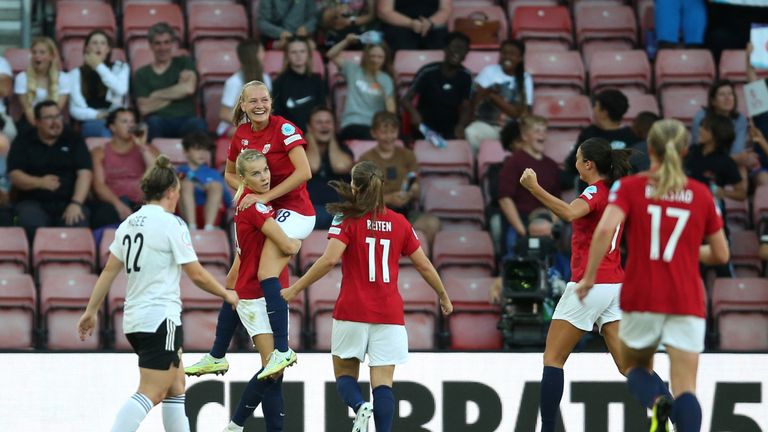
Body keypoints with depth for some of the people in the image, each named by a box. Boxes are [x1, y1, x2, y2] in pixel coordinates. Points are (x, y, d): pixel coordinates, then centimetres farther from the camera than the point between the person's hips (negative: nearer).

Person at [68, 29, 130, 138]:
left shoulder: (120, 68, 16)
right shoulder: (76, 74, 14)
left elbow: (121, 90, -7)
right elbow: (76, 109, 5)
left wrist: (99, 66, -3)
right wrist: (98, 115, -13)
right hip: (90, 122, -1)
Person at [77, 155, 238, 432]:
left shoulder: (130, 223, 10)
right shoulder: (171, 224, -10)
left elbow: (109, 271, 12)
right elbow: (197, 275, -7)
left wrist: (91, 310, 17)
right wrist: (227, 295, 8)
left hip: (134, 318, 9)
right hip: (161, 317, -9)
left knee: (176, 387, 16)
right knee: (150, 394, -13)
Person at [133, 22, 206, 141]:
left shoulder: (184, 63, 17)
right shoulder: (142, 74, 16)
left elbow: (189, 88, -3)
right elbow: (144, 108, 1)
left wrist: (157, 95, 4)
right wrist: (177, 93, 2)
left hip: (185, 122, 0)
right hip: (159, 125, 0)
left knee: (197, 124, -36)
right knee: (154, 122, -37)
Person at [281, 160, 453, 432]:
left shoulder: (347, 218, -4)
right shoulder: (399, 223, 6)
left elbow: (330, 259, -17)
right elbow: (424, 266, 11)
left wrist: (296, 289, -10)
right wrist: (443, 297, 27)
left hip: (352, 312, -2)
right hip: (389, 314, 2)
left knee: (345, 373, 11)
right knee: (383, 381, 0)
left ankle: (359, 407, -19)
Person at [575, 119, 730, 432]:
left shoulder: (630, 187, 0)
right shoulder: (701, 194, 6)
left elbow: (605, 229, -16)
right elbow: (721, 254, 11)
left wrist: (589, 277, -8)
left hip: (641, 299, 0)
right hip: (687, 301, 0)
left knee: (636, 367, 22)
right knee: (685, 387, -3)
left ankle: (657, 403, -13)